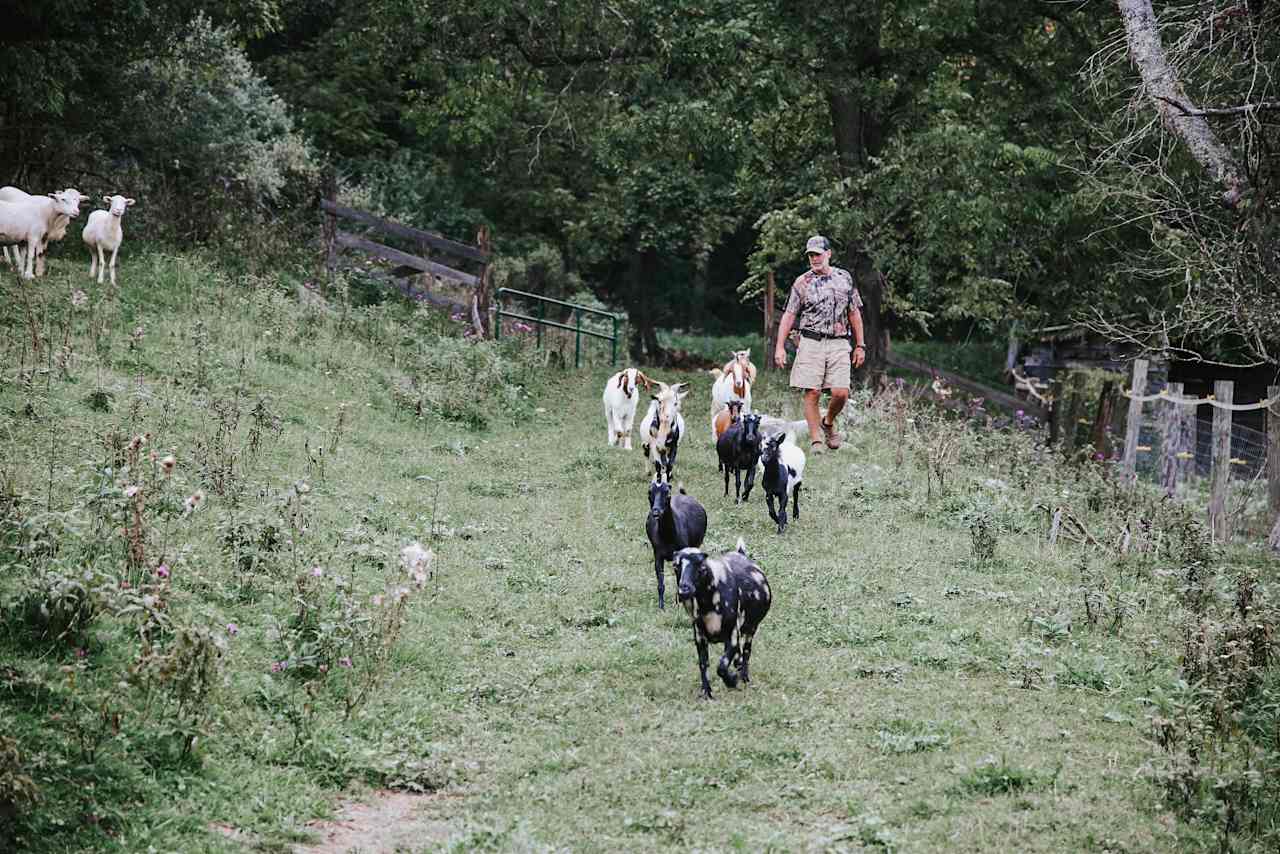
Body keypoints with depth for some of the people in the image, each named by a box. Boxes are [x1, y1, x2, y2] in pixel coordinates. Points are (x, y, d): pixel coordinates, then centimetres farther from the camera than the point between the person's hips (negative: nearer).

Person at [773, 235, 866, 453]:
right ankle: (816, 439, 1)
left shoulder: (844, 278, 11)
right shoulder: (802, 283, 5)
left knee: (840, 392, -9)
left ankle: (829, 423, 21)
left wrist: (860, 346, 13)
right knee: (812, 392, -7)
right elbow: (789, 315, 4)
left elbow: (854, 313, 16)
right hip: (811, 343, -1)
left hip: (839, 343, 1)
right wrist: (780, 347, -4)